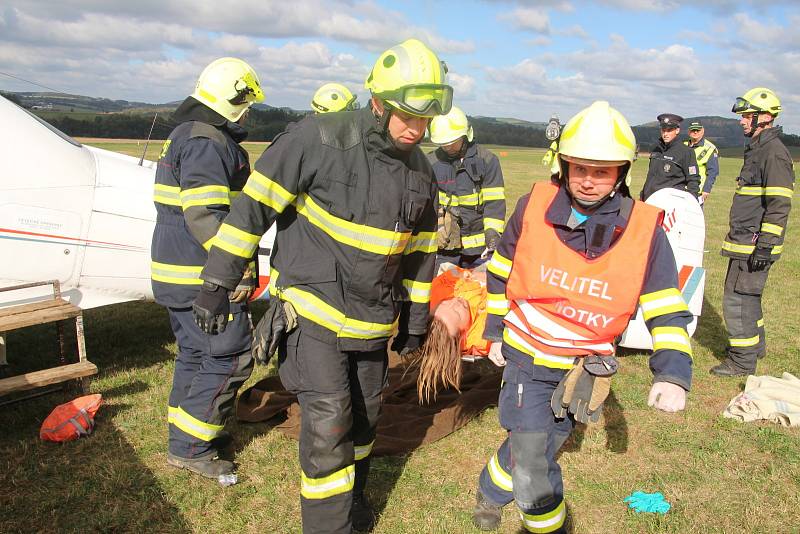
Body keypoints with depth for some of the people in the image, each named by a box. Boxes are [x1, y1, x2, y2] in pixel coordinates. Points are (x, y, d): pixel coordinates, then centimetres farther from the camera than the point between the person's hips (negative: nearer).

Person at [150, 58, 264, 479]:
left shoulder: (187, 135, 18)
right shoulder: (209, 142, -17)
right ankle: (189, 448, 6)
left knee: (195, 353, 19)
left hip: (177, 270, 11)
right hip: (203, 276, -11)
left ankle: (186, 433, 31)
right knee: (230, 357, -3)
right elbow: (205, 216, -26)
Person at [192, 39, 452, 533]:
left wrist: (416, 319, 16)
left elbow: (421, 250, 13)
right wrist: (217, 284, -12)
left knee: (364, 416, 18)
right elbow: (253, 207, -14)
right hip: (314, 309, -6)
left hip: (374, 319, 6)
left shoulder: (421, 170, 2)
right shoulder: (320, 138, -18)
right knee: (329, 425, -9)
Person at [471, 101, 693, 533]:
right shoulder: (533, 207, -11)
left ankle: (491, 491, 48)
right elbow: (501, 272, 5)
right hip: (525, 356, -1)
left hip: (584, 368, 1)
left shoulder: (644, 230, -12)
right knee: (533, 466, -6)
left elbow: (667, 311, -7)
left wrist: (673, 374, -21)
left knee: (529, 443, 17)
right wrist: (495, 332, 11)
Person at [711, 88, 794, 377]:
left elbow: (779, 205, -21)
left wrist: (765, 246, -23)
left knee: (738, 298, -6)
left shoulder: (774, 153, -16)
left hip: (754, 244, -10)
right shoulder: (757, 149, 16)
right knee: (747, 295, 21)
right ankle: (755, 344, 37)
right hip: (745, 241, 10)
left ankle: (743, 361, 4)